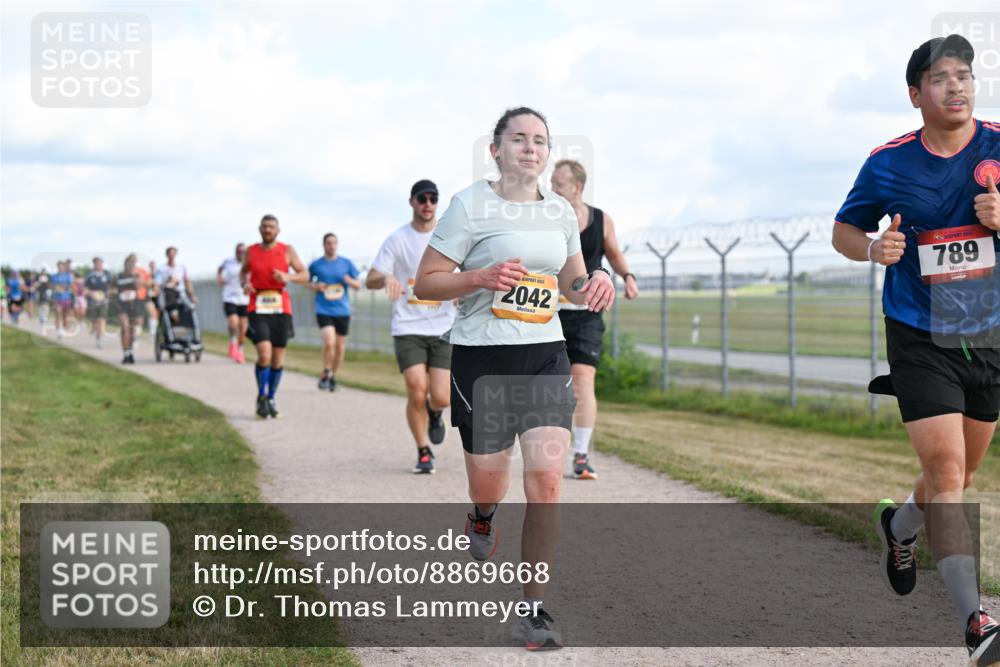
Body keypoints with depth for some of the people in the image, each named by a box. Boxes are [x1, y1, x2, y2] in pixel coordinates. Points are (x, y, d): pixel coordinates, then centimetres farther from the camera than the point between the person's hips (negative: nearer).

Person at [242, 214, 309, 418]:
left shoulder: (287, 251, 2)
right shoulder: (251, 251, 6)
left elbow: (305, 275, 3)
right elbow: (243, 272, 22)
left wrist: (288, 277, -17)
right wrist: (245, 283, -1)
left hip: (281, 310, 1)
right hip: (257, 311, -1)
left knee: (277, 358, 7)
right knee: (264, 354, -17)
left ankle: (271, 399, 25)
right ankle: (261, 396, 3)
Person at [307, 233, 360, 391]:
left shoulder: (346, 263, 5)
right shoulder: (316, 265, 3)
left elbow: (358, 285, 10)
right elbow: (308, 283, 16)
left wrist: (349, 281, -12)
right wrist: (316, 286, -5)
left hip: (343, 311, 2)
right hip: (324, 311, -2)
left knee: (340, 347, 7)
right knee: (329, 342, -20)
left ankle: (333, 376, 27)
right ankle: (325, 374, 0)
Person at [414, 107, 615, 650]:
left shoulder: (560, 211, 10)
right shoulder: (470, 205, -6)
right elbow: (425, 283, -6)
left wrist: (593, 284, -1)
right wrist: (482, 277, -22)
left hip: (546, 355, 3)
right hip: (482, 359, -3)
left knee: (545, 481, -10)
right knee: (487, 481, 8)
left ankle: (533, 612, -1)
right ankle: (483, 514, 49)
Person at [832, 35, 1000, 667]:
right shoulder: (889, 163, -4)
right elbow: (843, 230, 8)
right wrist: (873, 247, -14)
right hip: (921, 340, -2)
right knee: (945, 469, -16)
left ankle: (900, 525, 50)